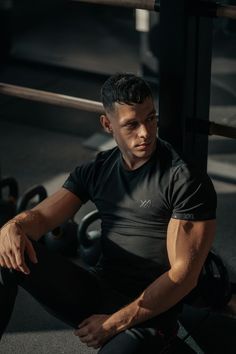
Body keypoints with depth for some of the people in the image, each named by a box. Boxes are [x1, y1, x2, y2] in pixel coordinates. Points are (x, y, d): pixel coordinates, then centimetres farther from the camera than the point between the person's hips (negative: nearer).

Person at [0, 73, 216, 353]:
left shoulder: (187, 181, -10)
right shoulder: (96, 171, 8)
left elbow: (184, 275, -13)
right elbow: (41, 216, 4)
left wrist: (114, 324, -14)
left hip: (147, 315, -5)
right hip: (96, 293, 5)